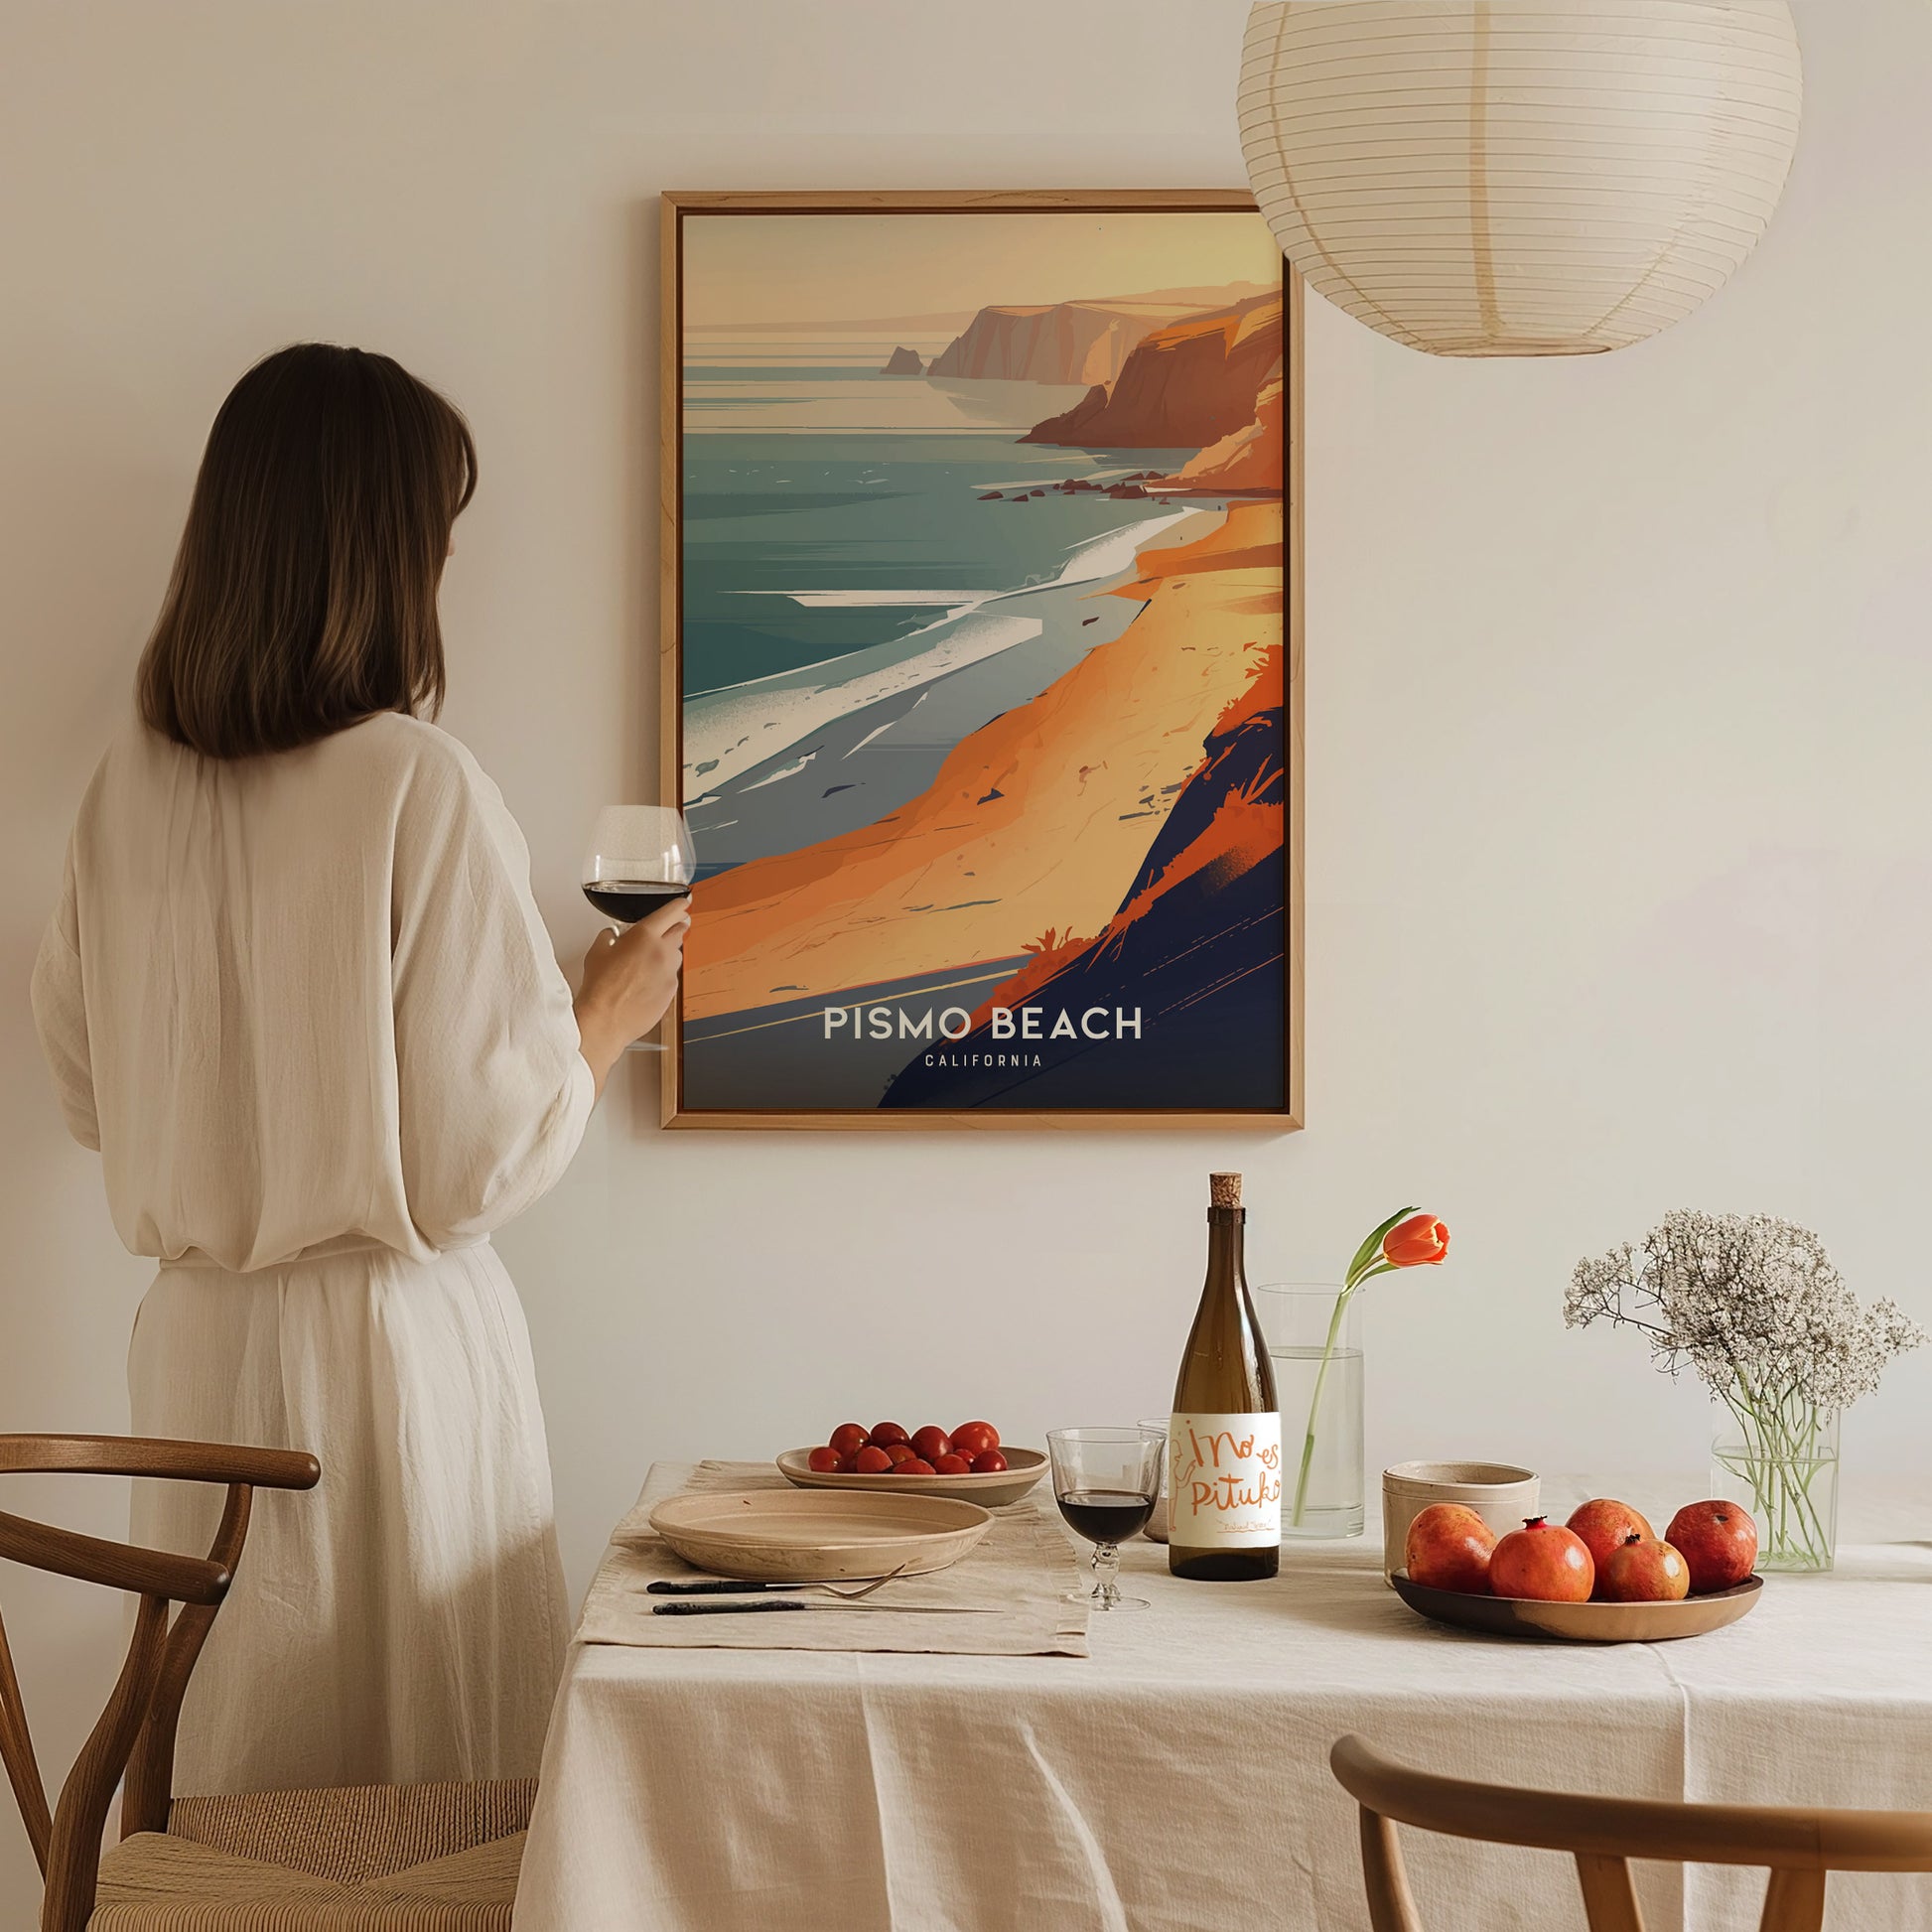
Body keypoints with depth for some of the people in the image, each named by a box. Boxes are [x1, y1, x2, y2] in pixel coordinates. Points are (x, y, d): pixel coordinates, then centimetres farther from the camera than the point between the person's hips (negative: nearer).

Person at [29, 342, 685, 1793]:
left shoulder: (132, 785, 0)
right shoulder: (421, 788, -17)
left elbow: (90, 1093, 11)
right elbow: (486, 1155, -14)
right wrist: (611, 1013, 2)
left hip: (196, 1343, 6)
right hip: (390, 1343, -6)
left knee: (233, 1776, 16)